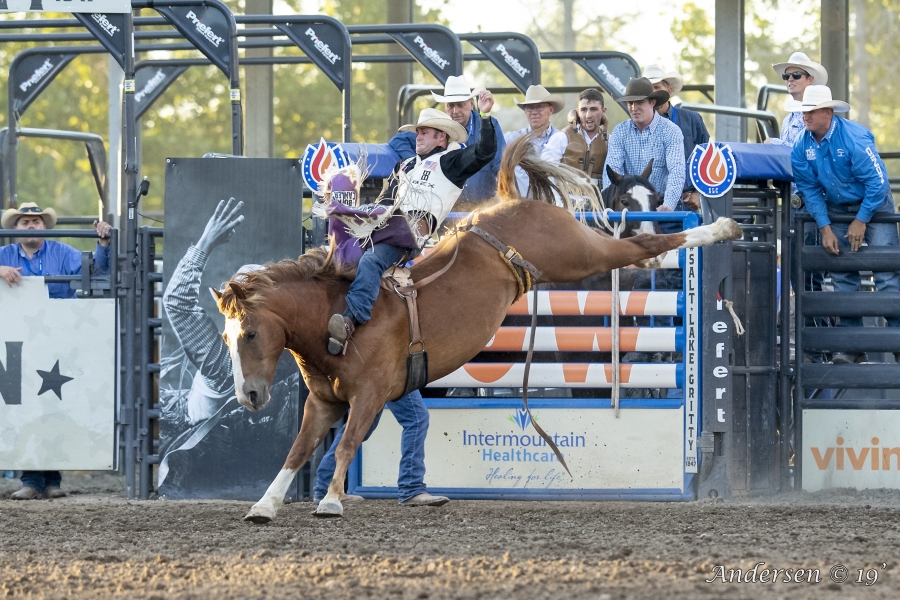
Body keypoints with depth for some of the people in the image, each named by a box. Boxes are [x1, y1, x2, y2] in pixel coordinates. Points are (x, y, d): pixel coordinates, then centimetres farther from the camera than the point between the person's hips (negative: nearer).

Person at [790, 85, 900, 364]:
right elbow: (810, 190, -1)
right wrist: (825, 228, -10)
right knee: (842, 276, 1)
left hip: (873, 205, -5)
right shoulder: (802, 147, -8)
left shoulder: (854, 137, -24)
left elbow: (877, 181, -21)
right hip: (837, 209, 5)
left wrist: (860, 221, -17)